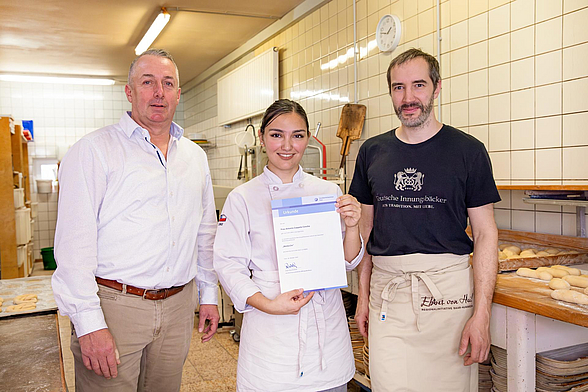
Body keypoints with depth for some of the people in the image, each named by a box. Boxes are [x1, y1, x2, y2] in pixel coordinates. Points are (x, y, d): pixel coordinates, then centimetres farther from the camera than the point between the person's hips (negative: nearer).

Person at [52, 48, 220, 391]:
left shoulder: (195, 156, 11)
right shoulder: (95, 150, -7)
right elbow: (74, 243, -13)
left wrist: (209, 294, 15)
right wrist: (89, 322, -17)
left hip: (177, 307, 5)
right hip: (114, 305, -5)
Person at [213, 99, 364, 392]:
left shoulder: (328, 192, 2)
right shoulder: (242, 198, -4)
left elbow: (348, 262, 5)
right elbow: (228, 265, -6)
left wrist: (352, 227, -14)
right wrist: (268, 304, -20)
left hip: (327, 328, 3)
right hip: (270, 332, -2)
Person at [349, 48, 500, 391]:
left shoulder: (467, 150, -2)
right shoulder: (372, 152, 7)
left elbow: (486, 233, -2)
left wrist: (481, 314, -8)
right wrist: (363, 295, 9)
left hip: (449, 289, -2)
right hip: (387, 290, 2)